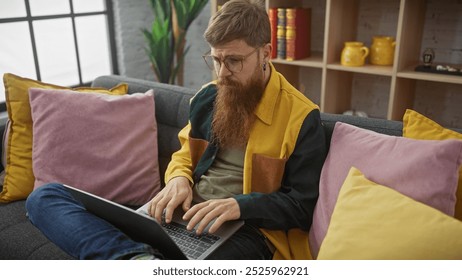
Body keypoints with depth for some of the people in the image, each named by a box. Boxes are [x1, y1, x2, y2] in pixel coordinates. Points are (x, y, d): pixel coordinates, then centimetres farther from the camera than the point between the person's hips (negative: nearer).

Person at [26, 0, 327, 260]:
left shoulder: (301, 117, -6)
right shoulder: (208, 96, 10)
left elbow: (303, 206, -5)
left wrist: (240, 205, -22)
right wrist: (179, 179, -2)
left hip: (244, 231, -7)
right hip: (181, 216, 7)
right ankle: (140, 258, -31)